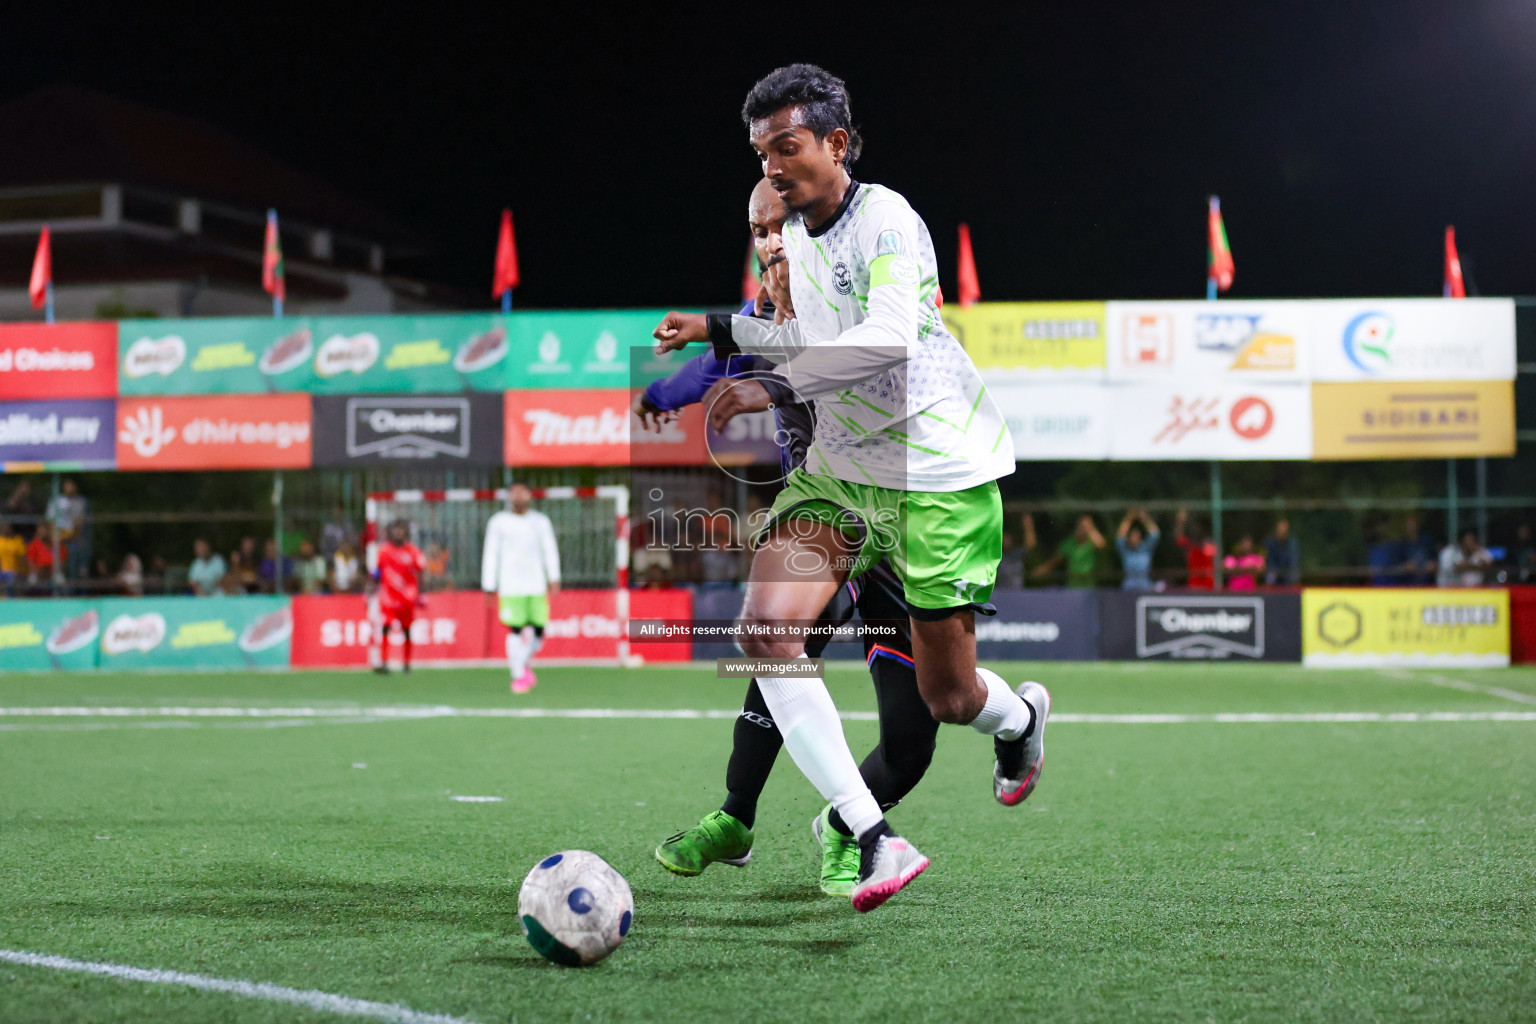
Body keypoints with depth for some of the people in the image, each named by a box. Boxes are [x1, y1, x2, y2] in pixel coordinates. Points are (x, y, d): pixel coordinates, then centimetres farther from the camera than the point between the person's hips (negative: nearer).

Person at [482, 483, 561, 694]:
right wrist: (489, 587, 3)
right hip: (510, 587, -2)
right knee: (515, 630, -9)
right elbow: (490, 555, 7)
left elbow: (550, 550, 5)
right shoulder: (498, 523, 7)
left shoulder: (541, 522, 10)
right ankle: (518, 675, 1)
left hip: (536, 585, 2)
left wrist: (554, 577, -9)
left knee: (538, 630, -3)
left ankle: (526, 663, 25)